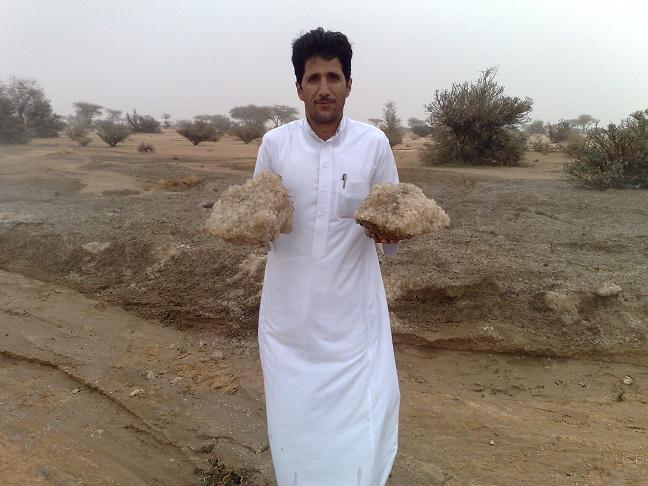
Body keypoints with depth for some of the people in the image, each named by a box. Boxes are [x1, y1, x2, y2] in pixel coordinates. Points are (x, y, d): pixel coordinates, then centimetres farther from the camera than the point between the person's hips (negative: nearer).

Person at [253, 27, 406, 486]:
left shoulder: (374, 143, -3)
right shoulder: (274, 143, -1)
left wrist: (388, 231, -21)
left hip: (353, 310, -1)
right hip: (290, 308, 1)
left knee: (362, 412, 1)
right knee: (293, 414, 12)